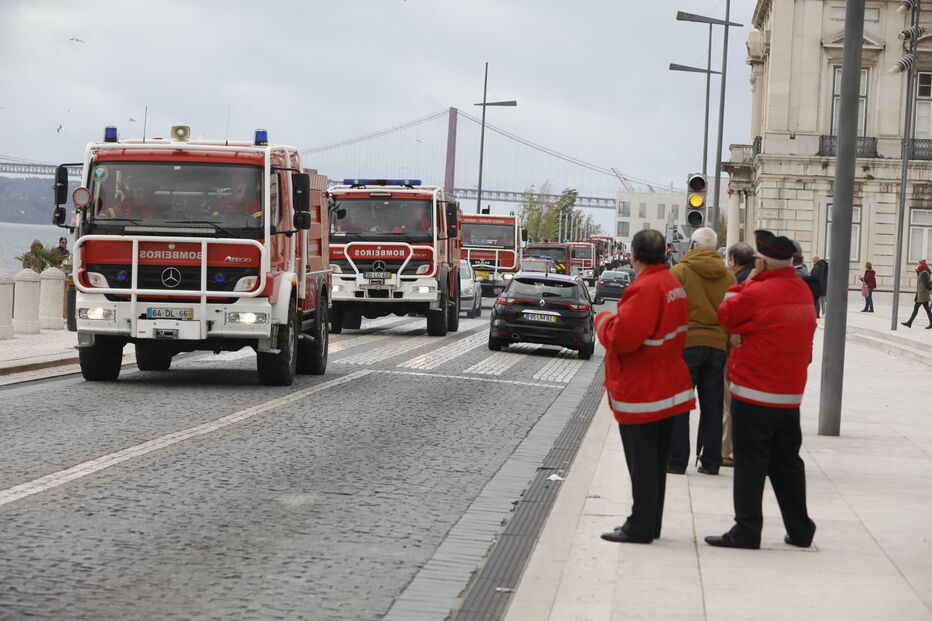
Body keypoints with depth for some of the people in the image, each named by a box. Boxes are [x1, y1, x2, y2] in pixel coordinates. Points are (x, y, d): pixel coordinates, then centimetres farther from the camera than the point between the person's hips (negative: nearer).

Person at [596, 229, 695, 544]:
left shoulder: (645, 288, -22)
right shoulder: (673, 283, 10)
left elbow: (622, 337, -27)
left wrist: (603, 320, -7)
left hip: (641, 393, -10)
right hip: (669, 386, 10)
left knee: (641, 462, -3)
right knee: (656, 461, 15)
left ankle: (640, 528, 2)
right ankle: (650, 524, 24)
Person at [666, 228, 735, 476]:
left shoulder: (679, 272, -5)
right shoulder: (728, 276, 7)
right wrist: (729, 345, 15)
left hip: (685, 344, -4)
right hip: (717, 346, 4)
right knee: (712, 407, 9)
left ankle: (676, 461, 1)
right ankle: (711, 462, 11)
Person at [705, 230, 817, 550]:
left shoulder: (758, 293, -18)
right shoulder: (802, 290, 7)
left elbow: (726, 315, -3)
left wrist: (746, 281, 1)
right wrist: (745, 332, -1)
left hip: (754, 396, -7)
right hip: (791, 394, 7)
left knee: (750, 463, -1)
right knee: (787, 462, 15)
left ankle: (746, 530, 1)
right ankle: (800, 530, 20)